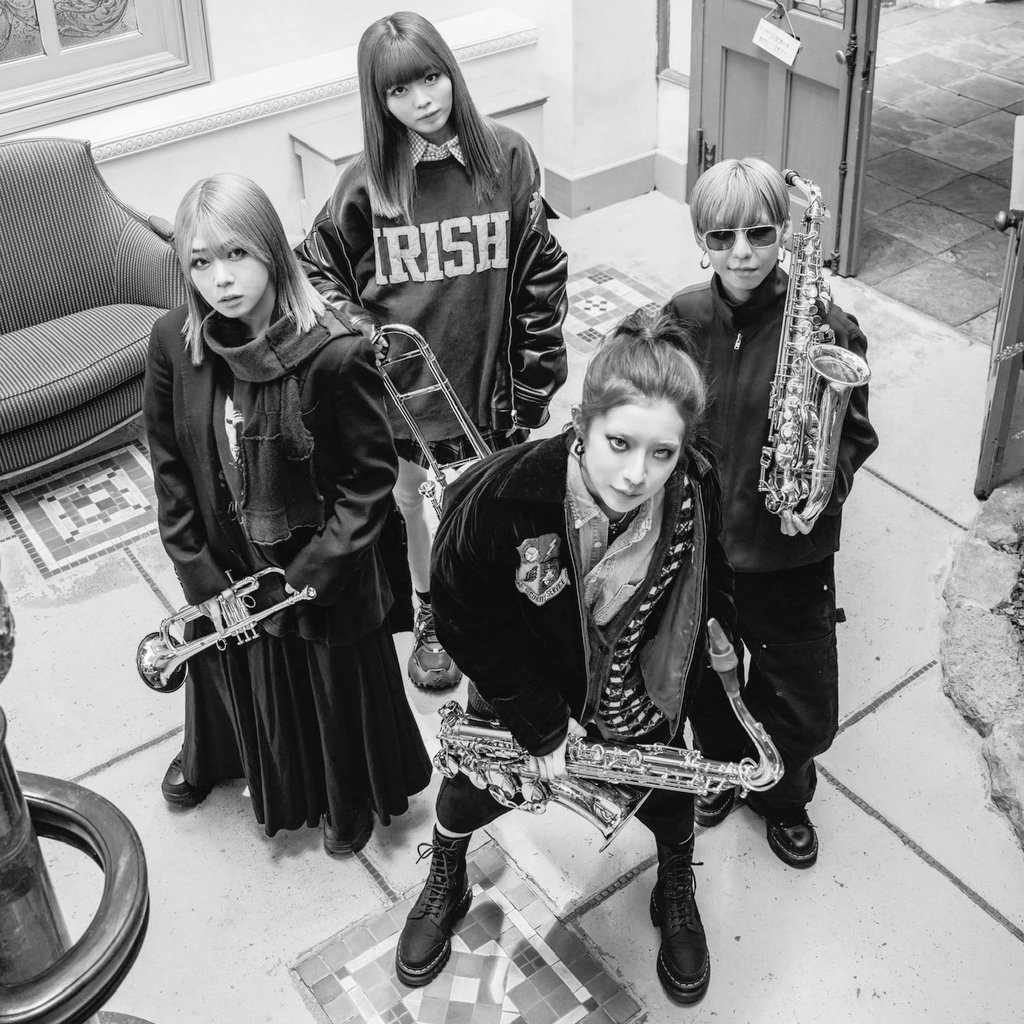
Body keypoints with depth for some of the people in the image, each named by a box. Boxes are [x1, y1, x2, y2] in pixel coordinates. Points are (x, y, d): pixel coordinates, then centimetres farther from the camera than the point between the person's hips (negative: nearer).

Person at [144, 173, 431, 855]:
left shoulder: (336, 354, -27)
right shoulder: (175, 343, -14)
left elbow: (372, 477, -18)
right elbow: (171, 469, -5)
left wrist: (310, 575, -19)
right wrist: (201, 577, -8)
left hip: (325, 575, -3)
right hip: (227, 573, 3)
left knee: (338, 687, 21)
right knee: (240, 682, 29)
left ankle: (349, 799, 51)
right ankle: (214, 757, 63)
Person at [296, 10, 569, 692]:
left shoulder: (507, 157, -10)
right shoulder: (368, 181, -10)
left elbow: (542, 275, -5)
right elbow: (314, 267, 4)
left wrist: (535, 382, -5)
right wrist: (355, 328, -14)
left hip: (484, 377, -1)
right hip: (397, 380, 1)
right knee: (405, 503, 18)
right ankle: (429, 616, 43)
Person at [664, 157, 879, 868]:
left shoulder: (828, 331, -15)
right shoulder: (681, 321, -8)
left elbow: (854, 435, -3)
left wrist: (822, 488, -21)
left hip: (789, 558, -2)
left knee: (807, 713, 10)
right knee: (705, 687, 23)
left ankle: (782, 796, 43)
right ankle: (722, 766, 55)